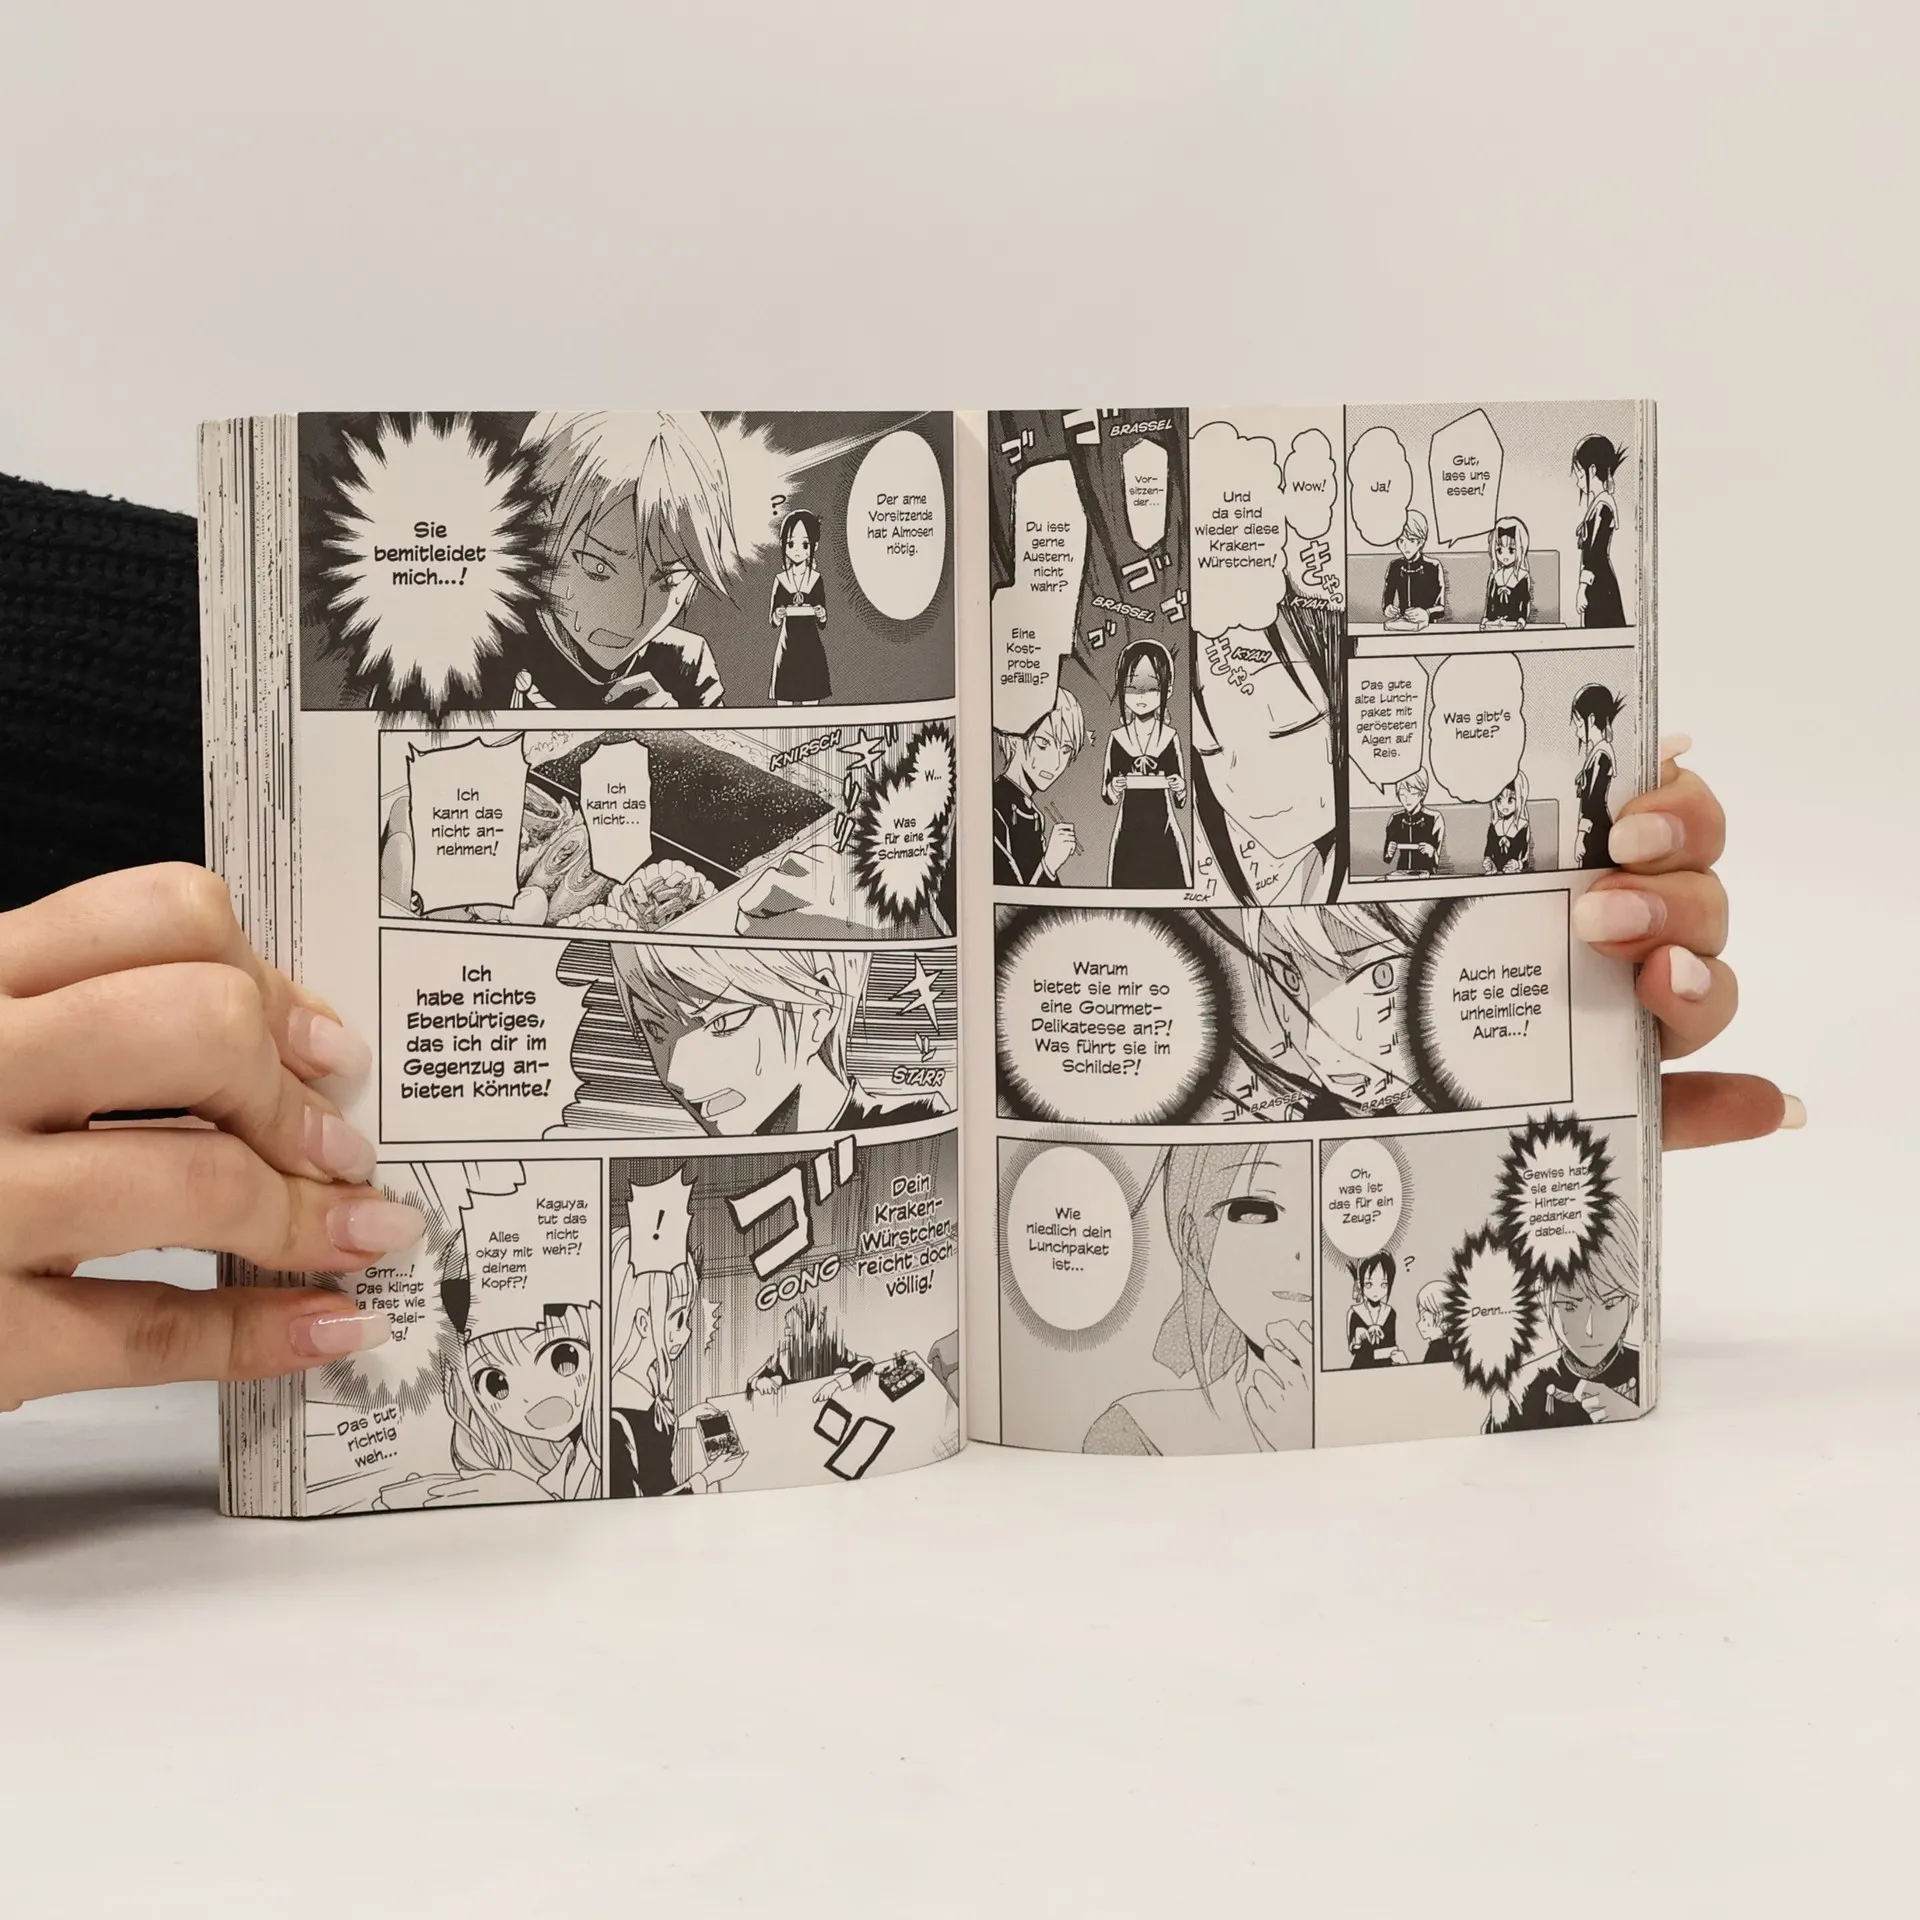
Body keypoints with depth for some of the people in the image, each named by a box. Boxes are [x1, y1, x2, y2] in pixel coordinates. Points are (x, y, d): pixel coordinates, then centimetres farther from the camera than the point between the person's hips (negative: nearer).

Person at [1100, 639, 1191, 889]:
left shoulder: (1169, 737, 0)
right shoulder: (1118, 738, 2)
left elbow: (1181, 800, 5)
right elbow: (1106, 794, 7)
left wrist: (1180, 790, -16)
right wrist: (1113, 790, -14)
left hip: (1163, 835, -1)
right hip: (1128, 837, 1)